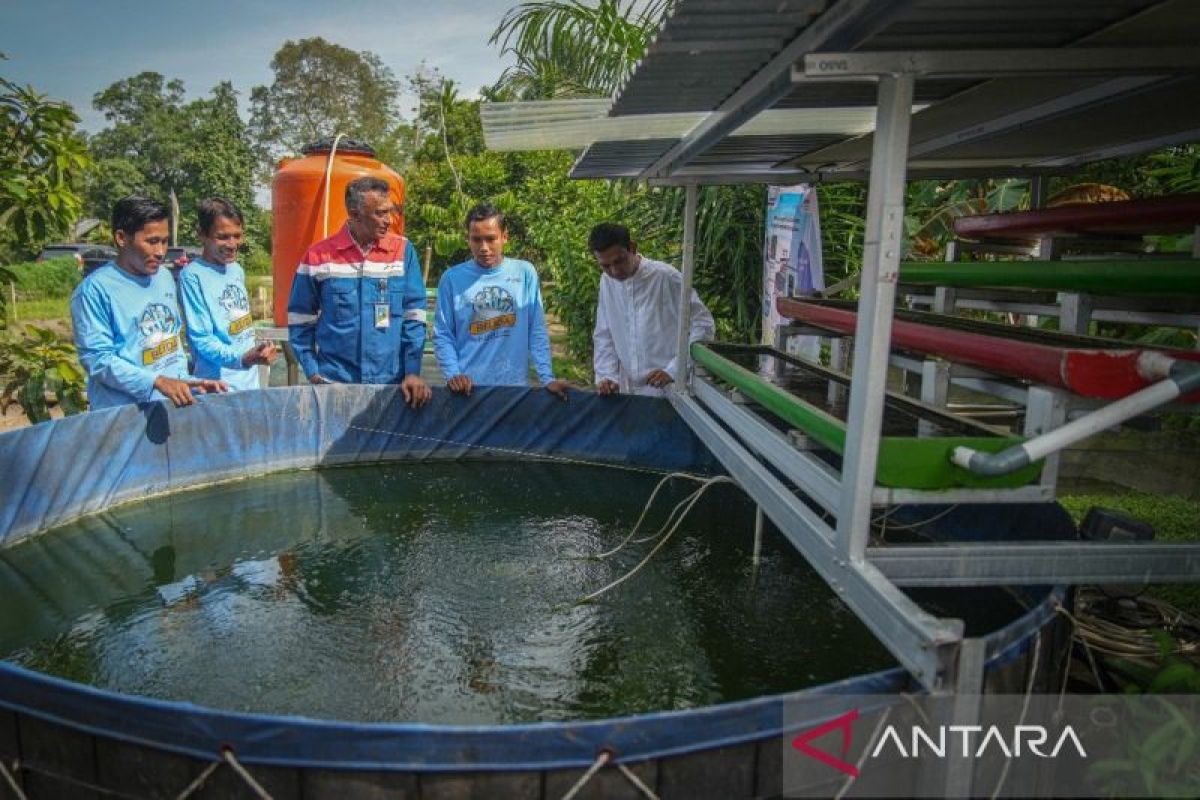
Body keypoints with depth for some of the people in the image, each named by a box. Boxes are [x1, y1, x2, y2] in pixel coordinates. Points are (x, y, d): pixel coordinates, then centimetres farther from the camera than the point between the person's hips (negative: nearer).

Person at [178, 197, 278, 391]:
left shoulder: (237, 270, 10)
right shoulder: (192, 276, -11)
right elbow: (201, 339, -16)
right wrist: (241, 358, -30)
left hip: (251, 381, 7)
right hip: (218, 385, -7)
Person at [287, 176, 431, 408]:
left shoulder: (403, 250, -1)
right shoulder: (319, 255, -2)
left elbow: (414, 315, -1)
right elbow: (300, 319, 5)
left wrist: (412, 371, -7)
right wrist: (312, 372, -2)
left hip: (391, 384, 1)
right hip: (333, 383, 0)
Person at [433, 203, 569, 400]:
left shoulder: (525, 273, 1)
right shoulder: (452, 278, 0)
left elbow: (537, 332, 0)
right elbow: (443, 336, 1)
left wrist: (547, 379, -8)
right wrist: (453, 375, -13)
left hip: (515, 386, 1)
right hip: (467, 389, 0)